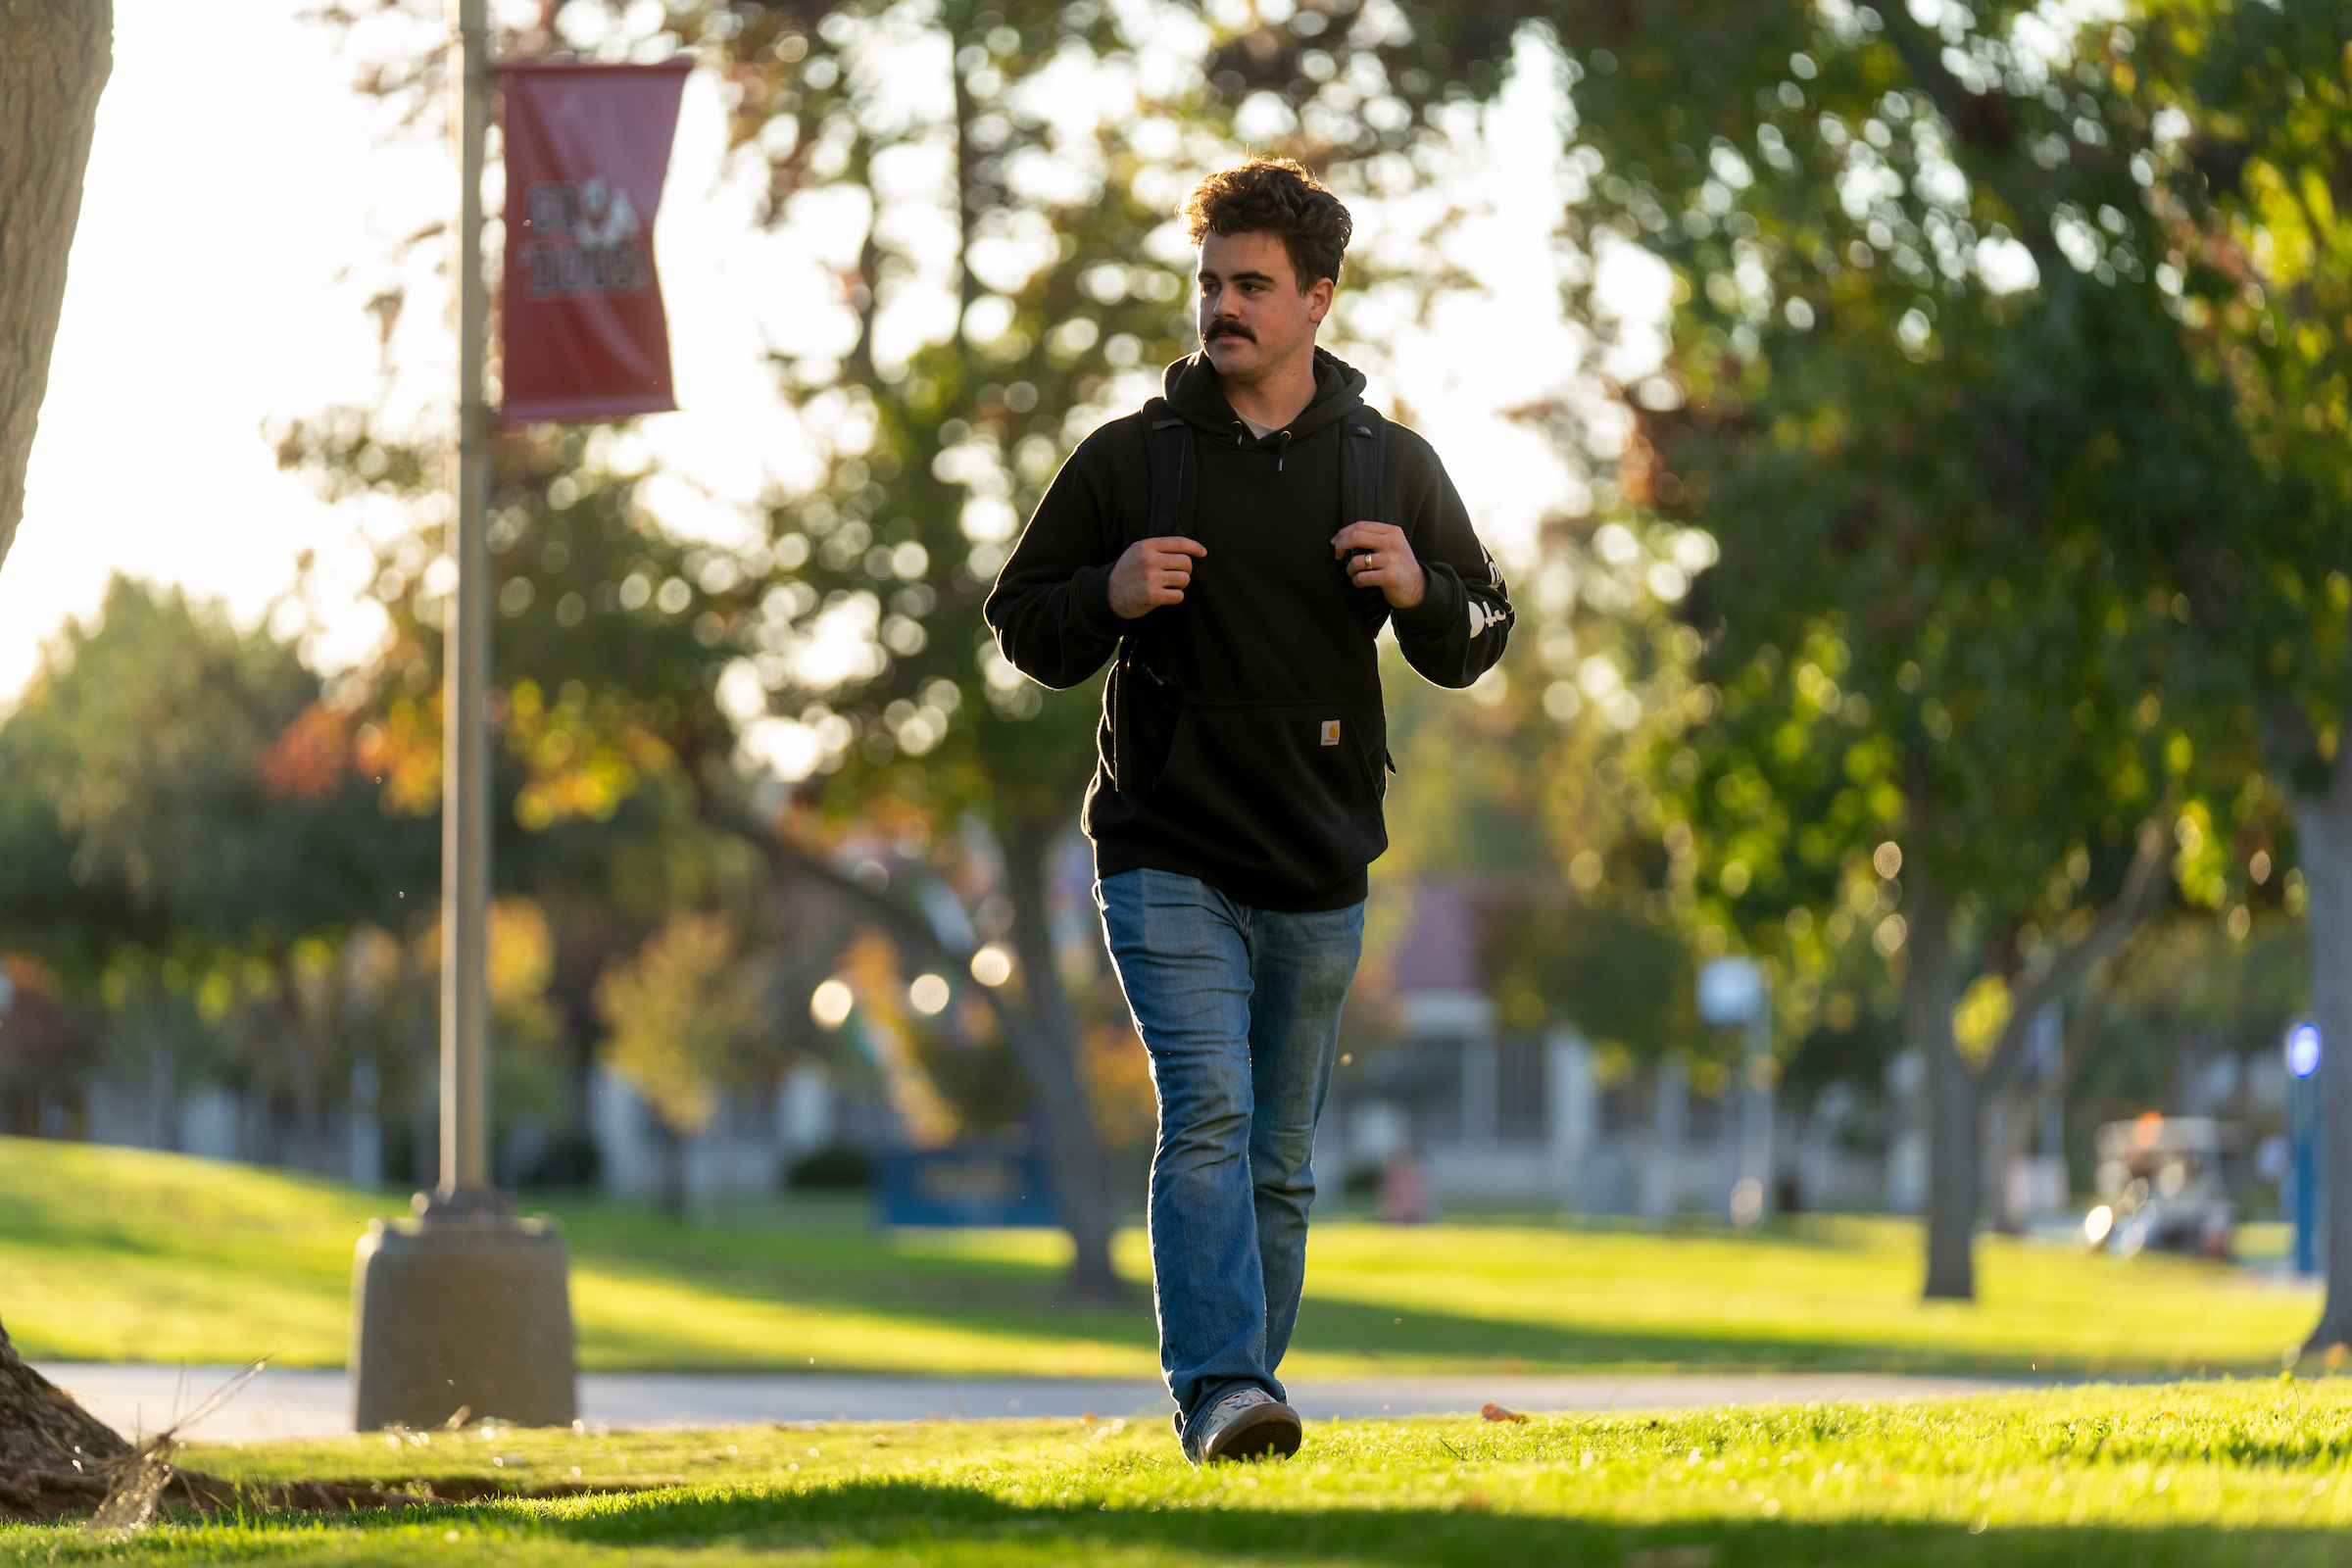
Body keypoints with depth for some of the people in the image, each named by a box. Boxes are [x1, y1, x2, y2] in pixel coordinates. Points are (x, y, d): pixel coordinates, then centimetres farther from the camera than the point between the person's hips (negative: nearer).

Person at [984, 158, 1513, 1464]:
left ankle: (1245, 1386, 20)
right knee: (1207, 1109, -19)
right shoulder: (1131, 459, 3)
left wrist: (1420, 591, -8)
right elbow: (1023, 625, 8)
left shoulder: (1393, 467, 8)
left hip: (1319, 869, 3)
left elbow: (1479, 643, 14)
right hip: (1167, 854, -3)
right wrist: (1108, 597, -13)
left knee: (1280, 1159, 9)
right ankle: (1219, 1394, -27)